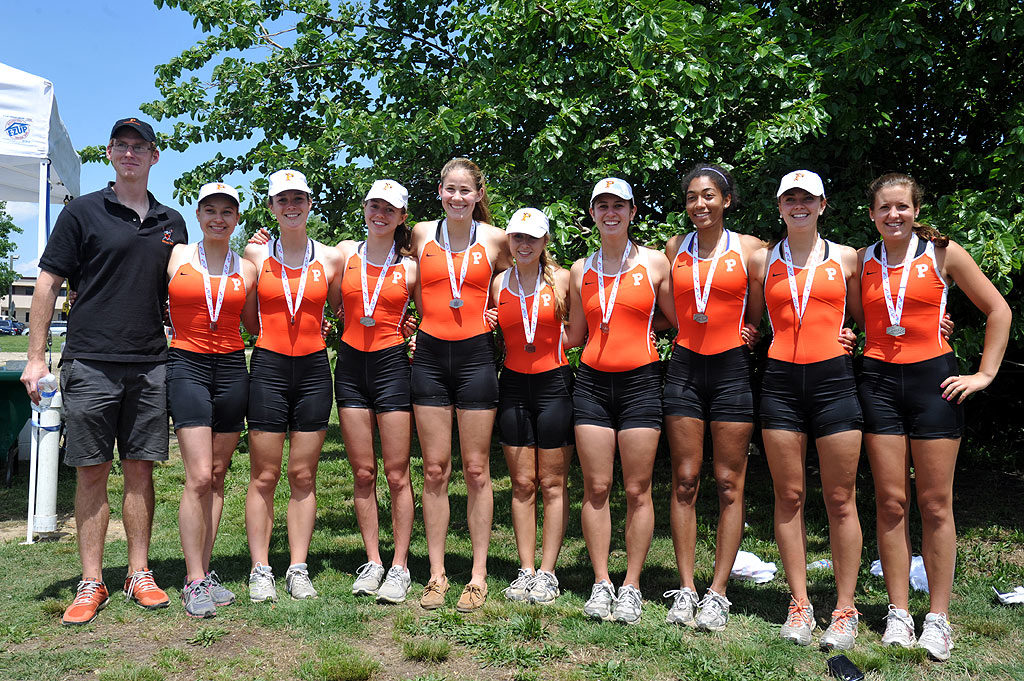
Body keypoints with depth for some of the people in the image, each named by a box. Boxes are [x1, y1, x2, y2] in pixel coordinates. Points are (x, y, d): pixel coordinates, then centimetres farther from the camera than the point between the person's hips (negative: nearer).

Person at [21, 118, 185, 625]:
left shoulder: (171, 222, 14)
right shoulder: (83, 212, 3)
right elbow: (49, 283, 2)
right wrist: (36, 357, -5)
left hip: (150, 365, 3)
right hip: (90, 363, -3)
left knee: (140, 469, 7)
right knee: (92, 472, 2)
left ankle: (139, 574, 15)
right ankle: (91, 583, 10)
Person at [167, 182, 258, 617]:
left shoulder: (246, 268, 10)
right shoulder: (176, 256, 4)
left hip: (232, 369, 3)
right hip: (188, 366, -3)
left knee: (217, 476, 7)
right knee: (199, 477, -11)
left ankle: (205, 571, 16)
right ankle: (194, 581, -3)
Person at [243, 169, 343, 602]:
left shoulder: (330, 258, 6)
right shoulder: (255, 253, 4)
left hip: (313, 370, 1)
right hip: (268, 367, -1)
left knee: (303, 476, 5)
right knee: (264, 476, 1)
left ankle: (298, 569, 13)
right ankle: (260, 570, 10)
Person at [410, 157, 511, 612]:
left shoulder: (495, 239, 3)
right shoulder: (422, 234, 7)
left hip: (475, 356, -1)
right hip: (430, 356, 2)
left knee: (476, 471, 3)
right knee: (435, 471, 4)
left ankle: (478, 575, 12)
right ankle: (436, 574, 13)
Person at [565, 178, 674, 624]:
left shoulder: (654, 262, 3)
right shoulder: (581, 270, 10)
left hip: (640, 381, -2)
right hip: (592, 382, 2)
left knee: (637, 490, 1)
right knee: (596, 487, 2)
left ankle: (631, 587, 12)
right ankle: (601, 583, 14)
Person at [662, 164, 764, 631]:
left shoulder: (749, 248, 3)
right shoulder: (675, 248, 10)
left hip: (732, 368, -2)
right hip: (685, 367, 2)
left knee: (729, 484, 0)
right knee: (684, 480, 2)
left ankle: (717, 593, 7)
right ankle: (685, 589, 9)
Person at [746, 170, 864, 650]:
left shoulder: (846, 259, 9)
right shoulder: (762, 262, 11)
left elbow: (861, 319, 16)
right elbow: (751, 324, 20)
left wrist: (846, 336, -3)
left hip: (833, 379, -1)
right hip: (781, 381, 1)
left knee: (840, 500, 1)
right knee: (789, 496, 4)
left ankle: (845, 610, 10)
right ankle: (799, 605, 13)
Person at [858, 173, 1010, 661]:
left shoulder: (943, 254, 2)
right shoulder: (861, 261, 8)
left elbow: (998, 311, 5)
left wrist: (985, 373, 0)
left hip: (933, 380, -2)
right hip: (879, 382, 2)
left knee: (935, 504, 1)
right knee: (891, 502, 2)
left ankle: (938, 618, 12)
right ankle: (898, 614, 12)